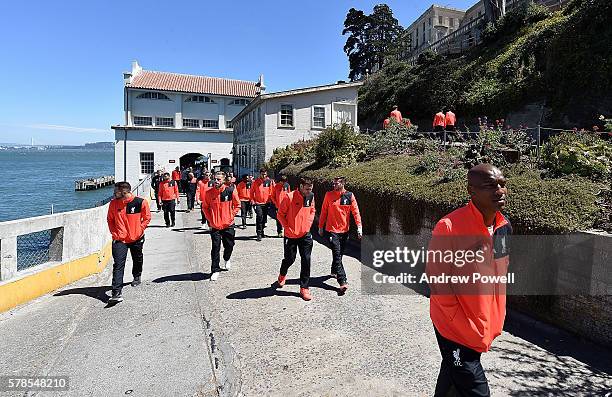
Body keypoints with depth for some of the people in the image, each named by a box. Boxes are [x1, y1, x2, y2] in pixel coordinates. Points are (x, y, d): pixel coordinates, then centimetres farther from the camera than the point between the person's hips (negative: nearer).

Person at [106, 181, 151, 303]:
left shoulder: (141, 202, -11)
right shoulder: (113, 203, -3)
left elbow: (147, 217, 1)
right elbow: (110, 220, 9)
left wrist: (140, 230, -7)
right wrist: (115, 233, -2)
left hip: (137, 238, 0)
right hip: (120, 239, 0)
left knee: (137, 259, 21)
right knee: (118, 265, -10)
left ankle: (137, 277, 50)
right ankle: (116, 293, -13)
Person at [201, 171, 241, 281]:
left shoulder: (231, 191, -8)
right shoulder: (209, 193, -5)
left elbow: (237, 205, 3)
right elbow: (205, 207, 7)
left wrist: (231, 216, -5)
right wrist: (210, 220, -1)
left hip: (228, 225, 0)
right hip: (215, 225, 0)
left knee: (229, 246, 14)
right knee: (215, 248, 0)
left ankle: (226, 259, 45)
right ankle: (215, 270, 12)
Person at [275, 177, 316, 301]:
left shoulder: (311, 197, 0)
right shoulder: (290, 197, -14)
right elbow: (280, 214, -8)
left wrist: (308, 224, 4)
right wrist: (288, 228, -11)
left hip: (305, 235, 4)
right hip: (291, 235, -3)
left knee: (306, 261, 1)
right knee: (289, 259, 11)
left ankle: (304, 288, 12)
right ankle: (282, 276, 43)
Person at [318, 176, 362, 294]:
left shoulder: (350, 195, 0)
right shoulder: (329, 195, -3)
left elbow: (355, 211, -1)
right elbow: (324, 211, 4)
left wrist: (359, 226, -11)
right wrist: (321, 227, 7)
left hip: (344, 230, 3)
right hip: (332, 230, -3)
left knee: (339, 254, 16)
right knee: (337, 255, -9)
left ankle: (334, 271, 41)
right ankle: (343, 282, -11)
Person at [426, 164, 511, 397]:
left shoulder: (504, 226, -3)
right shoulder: (449, 227, -26)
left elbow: (501, 273, 11)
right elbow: (438, 284, -20)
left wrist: (494, 322, 11)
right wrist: (469, 333, -13)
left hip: (486, 327, 7)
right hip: (456, 330, -7)